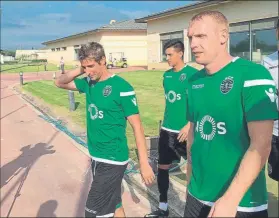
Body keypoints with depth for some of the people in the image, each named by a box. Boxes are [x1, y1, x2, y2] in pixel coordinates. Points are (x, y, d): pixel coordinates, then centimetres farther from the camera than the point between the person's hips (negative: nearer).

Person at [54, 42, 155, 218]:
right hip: (96, 157, 7)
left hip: (113, 160, -7)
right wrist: (80, 70, -3)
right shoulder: (89, 83, 4)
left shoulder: (122, 87, -16)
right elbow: (60, 83, 15)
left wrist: (144, 163, -16)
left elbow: (137, 126, -14)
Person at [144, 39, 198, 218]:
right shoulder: (167, 75, 9)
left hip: (184, 131, -7)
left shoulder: (192, 74, -11)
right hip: (167, 130, 7)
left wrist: (189, 125, -20)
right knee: (162, 167, 13)